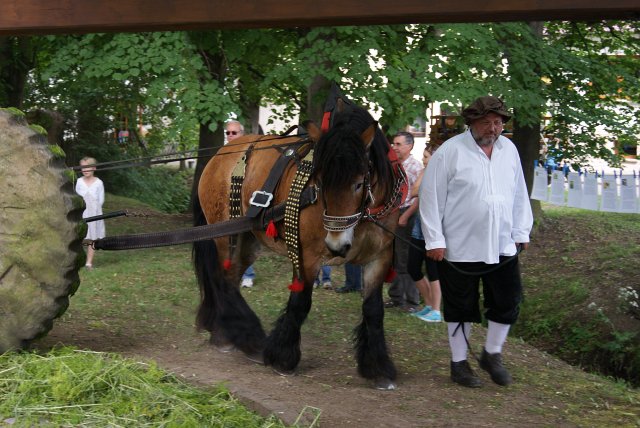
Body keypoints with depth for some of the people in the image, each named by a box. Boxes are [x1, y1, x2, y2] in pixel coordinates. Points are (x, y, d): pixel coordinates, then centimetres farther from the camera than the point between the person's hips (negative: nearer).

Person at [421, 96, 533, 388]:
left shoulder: (509, 150, 7)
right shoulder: (450, 151, -10)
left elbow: (519, 194, 14)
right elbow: (431, 197, -9)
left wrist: (521, 232, 12)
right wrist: (434, 240, -11)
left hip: (502, 246, 5)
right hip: (460, 248, -5)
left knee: (508, 303, 8)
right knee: (461, 308, 7)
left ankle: (492, 355, 28)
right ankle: (459, 363, 22)